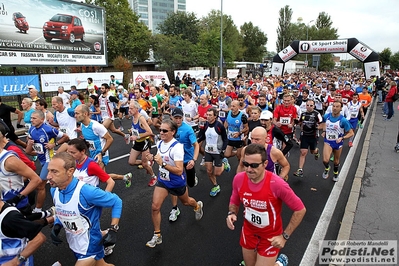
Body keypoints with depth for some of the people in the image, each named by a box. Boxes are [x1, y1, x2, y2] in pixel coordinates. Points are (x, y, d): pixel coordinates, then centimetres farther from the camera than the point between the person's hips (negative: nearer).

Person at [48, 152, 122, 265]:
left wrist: (113, 230, -21)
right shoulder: (54, 190, -10)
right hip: (74, 245, 7)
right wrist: (57, 226, -8)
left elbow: (116, 202, -19)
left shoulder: (86, 192, -31)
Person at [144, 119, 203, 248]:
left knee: (186, 202, 23)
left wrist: (162, 163, -43)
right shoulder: (160, 143, -7)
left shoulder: (177, 147, -30)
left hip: (177, 183, -5)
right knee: (155, 207, -4)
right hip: (162, 180, 5)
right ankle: (157, 236, 15)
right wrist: (153, 158, -4)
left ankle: (198, 206, 60)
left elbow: (179, 171, -35)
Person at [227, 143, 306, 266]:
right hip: (248, 233, 5)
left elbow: (300, 210, -17)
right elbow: (234, 202, 3)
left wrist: (285, 236, -16)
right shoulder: (238, 179, -18)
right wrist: (231, 214, -18)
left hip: (270, 237, -4)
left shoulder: (277, 184, -31)